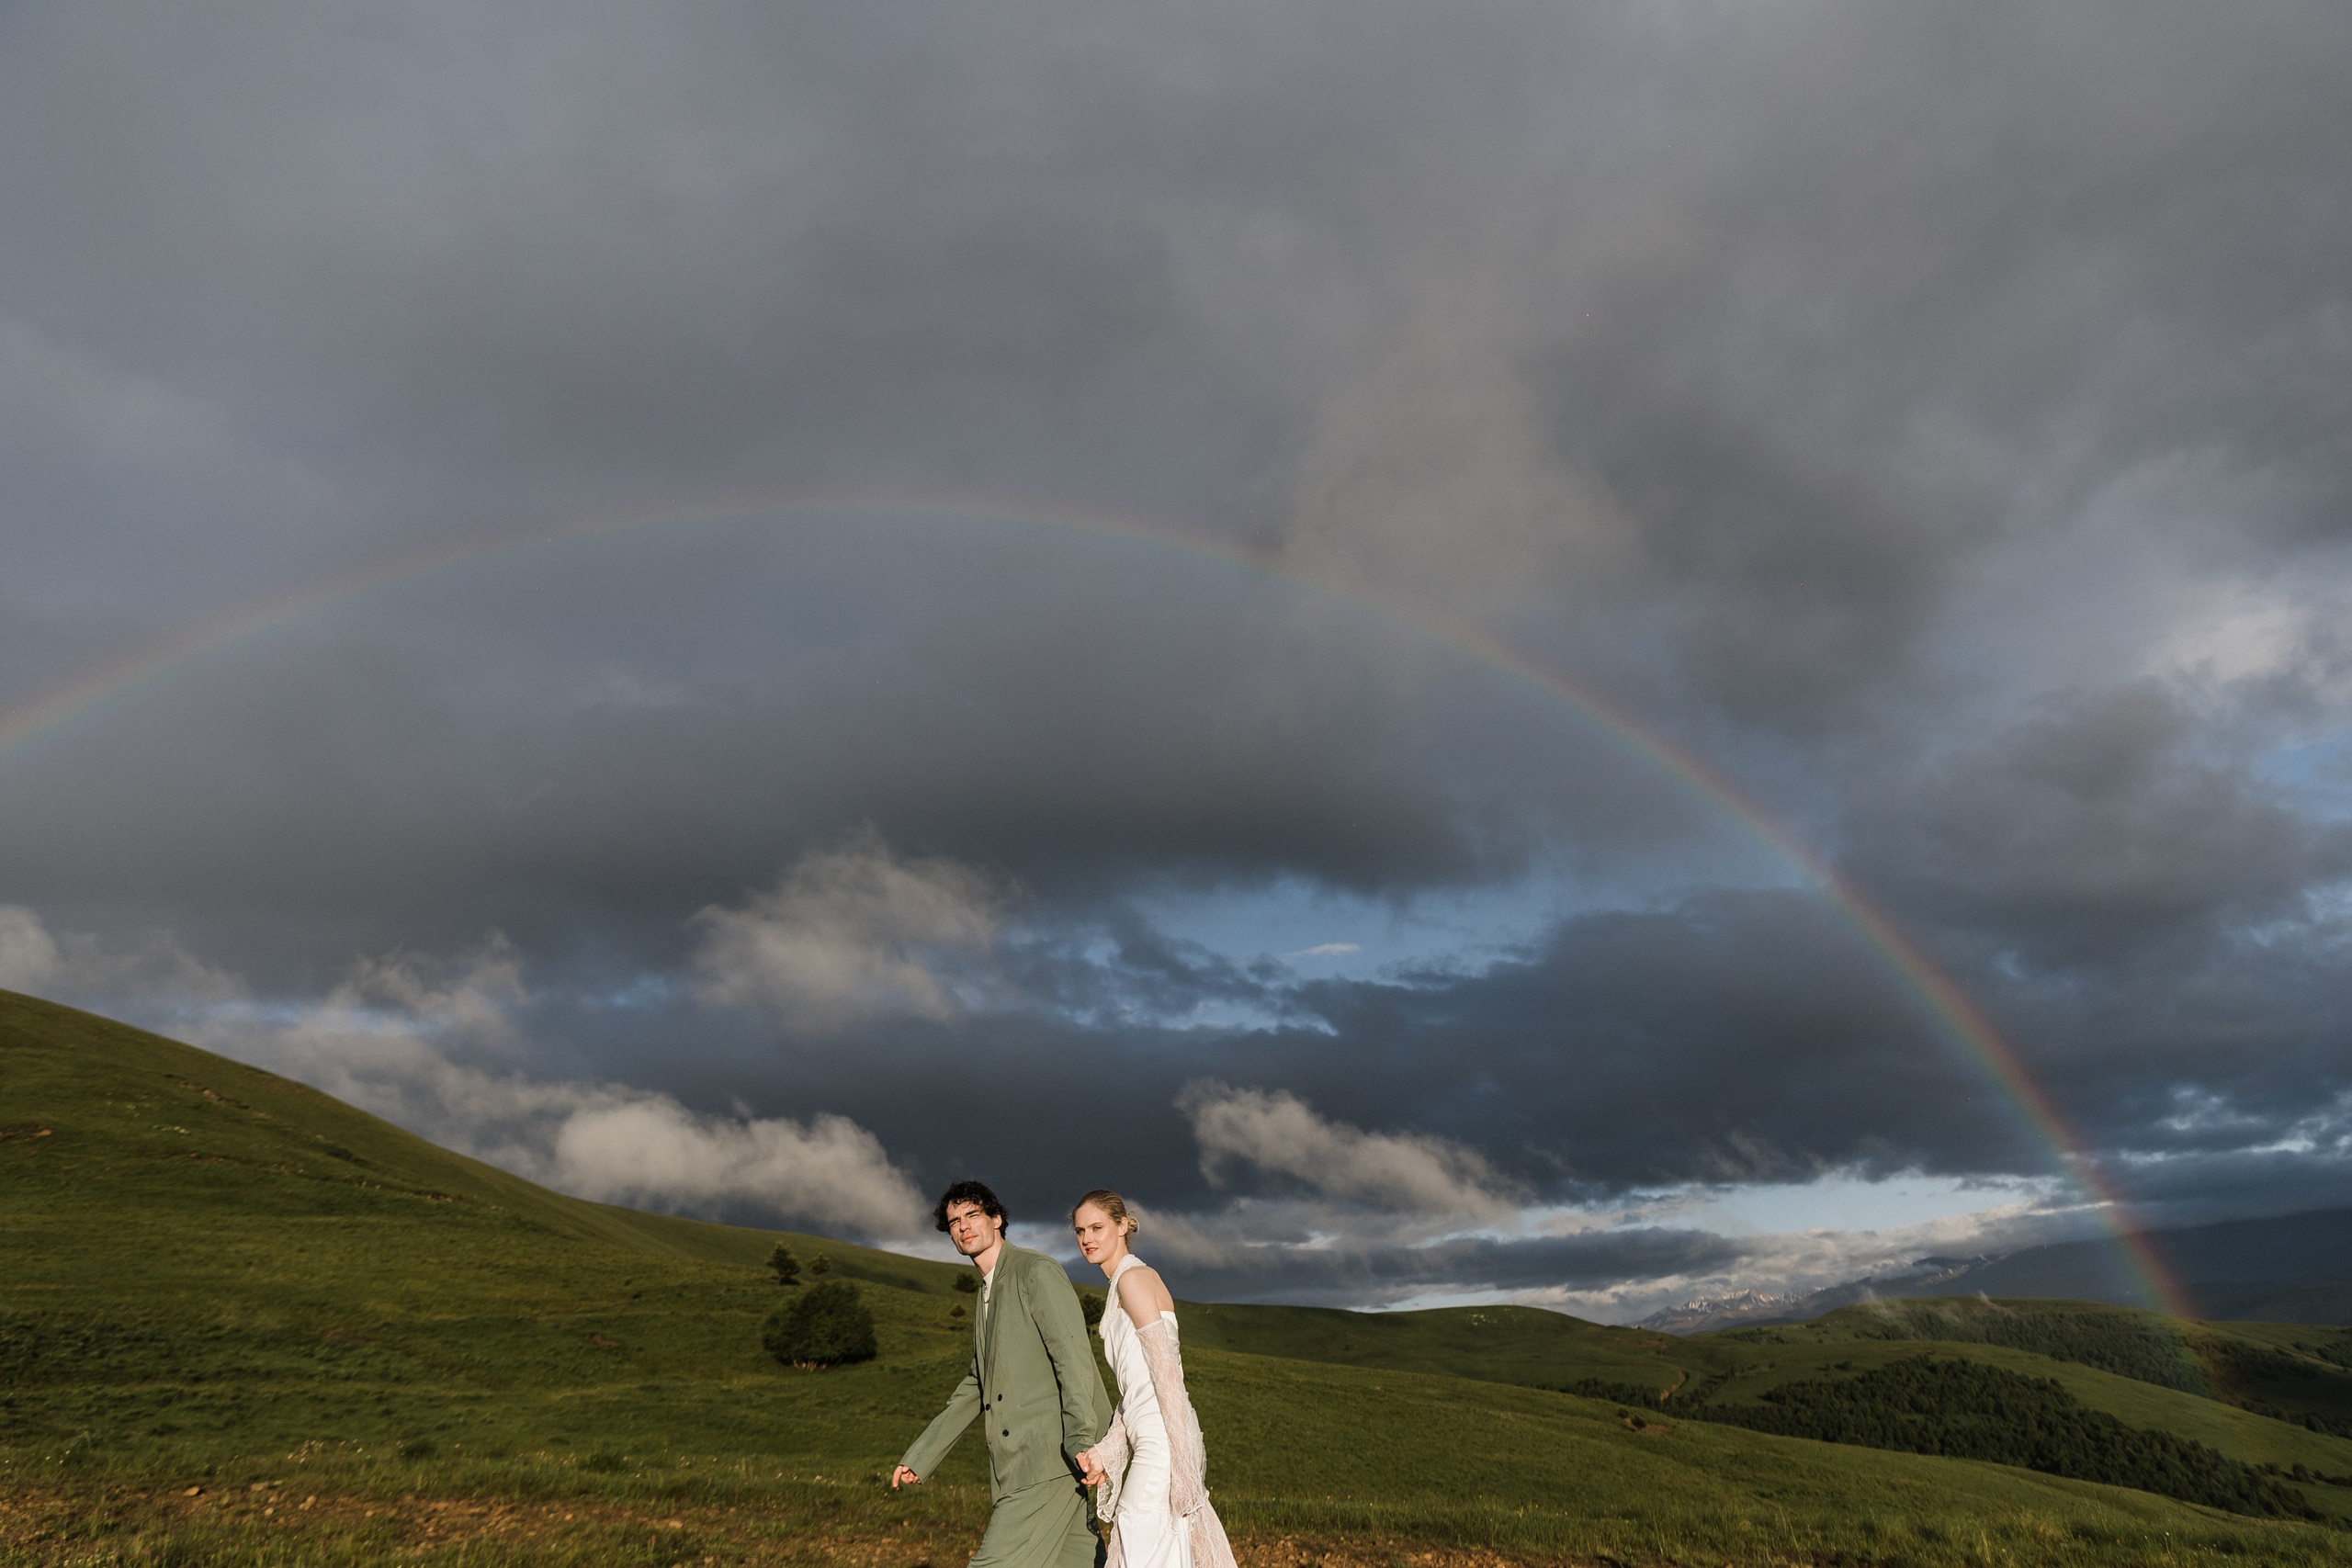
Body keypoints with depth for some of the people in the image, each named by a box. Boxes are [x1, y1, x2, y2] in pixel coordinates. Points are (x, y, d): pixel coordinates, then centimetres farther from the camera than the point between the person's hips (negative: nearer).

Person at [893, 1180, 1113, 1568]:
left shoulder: (1037, 1272, -6)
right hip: (1021, 1461, 9)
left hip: (1051, 1452, -9)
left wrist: (1081, 1440, -28)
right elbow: (977, 1386, 28)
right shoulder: (988, 1295, 24)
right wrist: (919, 1457, 26)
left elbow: (1072, 1356, -16)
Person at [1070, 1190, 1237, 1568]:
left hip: (1163, 1446, -9)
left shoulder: (1133, 1278, -8)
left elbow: (1166, 1370, -16)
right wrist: (1106, 1452, 3)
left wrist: (1182, 1463, -20)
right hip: (1149, 1442, 9)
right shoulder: (1122, 1288, 20)